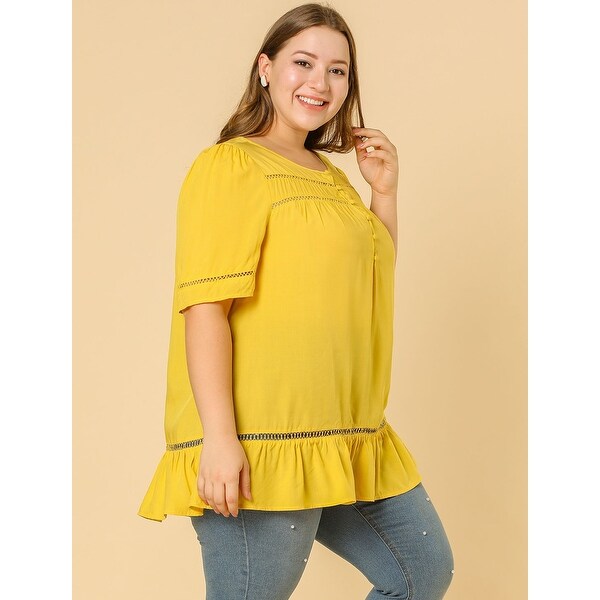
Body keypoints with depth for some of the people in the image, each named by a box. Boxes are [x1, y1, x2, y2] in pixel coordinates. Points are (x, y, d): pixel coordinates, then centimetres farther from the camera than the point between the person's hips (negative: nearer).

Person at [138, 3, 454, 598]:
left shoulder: (332, 176, 18)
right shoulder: (228, 164, -7)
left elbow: (375, 281, 25)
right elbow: (205, 305, -16)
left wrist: (384, 192, 12)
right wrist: (219, 436, -23)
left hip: (344, 435, 9)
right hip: (258, 448, -8)